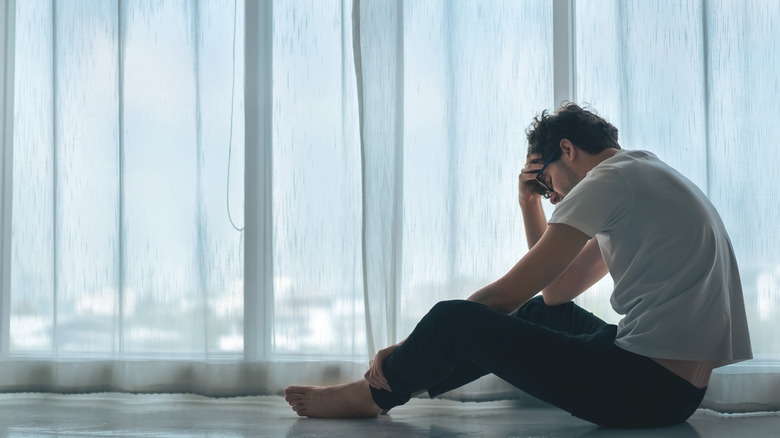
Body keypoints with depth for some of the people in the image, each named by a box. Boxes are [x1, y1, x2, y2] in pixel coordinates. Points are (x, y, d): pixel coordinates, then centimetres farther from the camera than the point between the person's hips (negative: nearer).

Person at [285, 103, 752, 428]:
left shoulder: (609, 179, -9)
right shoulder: (643, 180, 22)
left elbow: (509, 292, -11)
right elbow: (558, 291, 22)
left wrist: (408, 348, -3)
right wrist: (531, 203, 17)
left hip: (650, 387, -10)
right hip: (678, 386, 10)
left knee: (455, 320, -7)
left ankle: (373, 394, 18)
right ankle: (404, 380, 31)